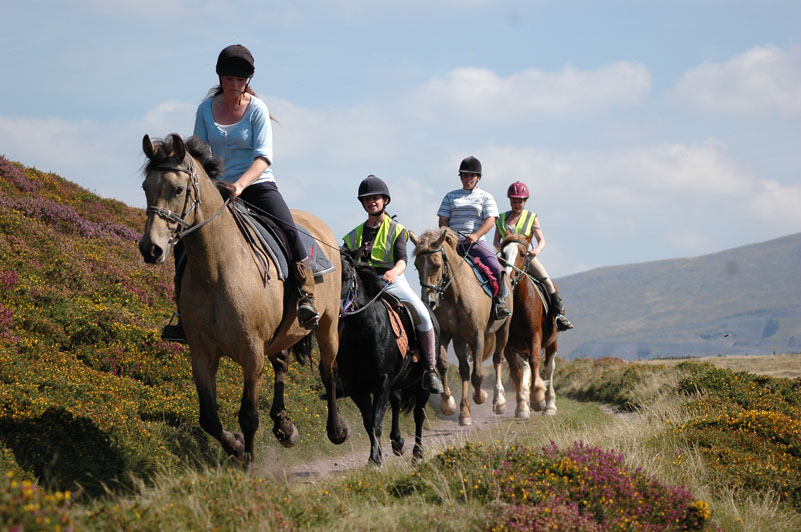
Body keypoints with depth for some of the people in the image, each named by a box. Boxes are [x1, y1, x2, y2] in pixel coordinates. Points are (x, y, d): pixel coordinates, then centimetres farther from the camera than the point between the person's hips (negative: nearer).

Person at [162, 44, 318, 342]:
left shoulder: (257, 109, -6)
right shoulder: (206, 109, 4)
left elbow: (264, 157, -15)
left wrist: (240, 184, -31)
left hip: (257, 184, -3)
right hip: (217, 188, 3)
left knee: (288, 230, -28)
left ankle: (306, 297, -21)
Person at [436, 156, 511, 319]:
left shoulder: (485, 197, 12)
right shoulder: (451, 196, 19)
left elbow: (490, 220, -2)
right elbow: (443, 220, 13)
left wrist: (476, 235, -19)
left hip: (476, 243, -2)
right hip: (452, 243, 2)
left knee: (495, 268, -26)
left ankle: (499, 301, -11)